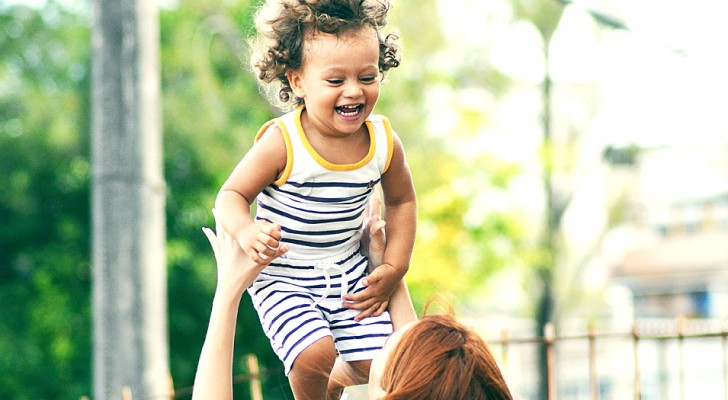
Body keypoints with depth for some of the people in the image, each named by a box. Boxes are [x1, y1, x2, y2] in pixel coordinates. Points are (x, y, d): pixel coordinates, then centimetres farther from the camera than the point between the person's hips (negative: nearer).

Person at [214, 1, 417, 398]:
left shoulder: (384, 143, -8)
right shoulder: (282, 143, -22)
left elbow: (401, 201, 9)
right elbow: (232, 194, -15)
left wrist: (393, 269, 3)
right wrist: (245, 232, -37)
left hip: (348, 272, 4)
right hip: (283, 278, -4)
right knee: (316, 355, -23)